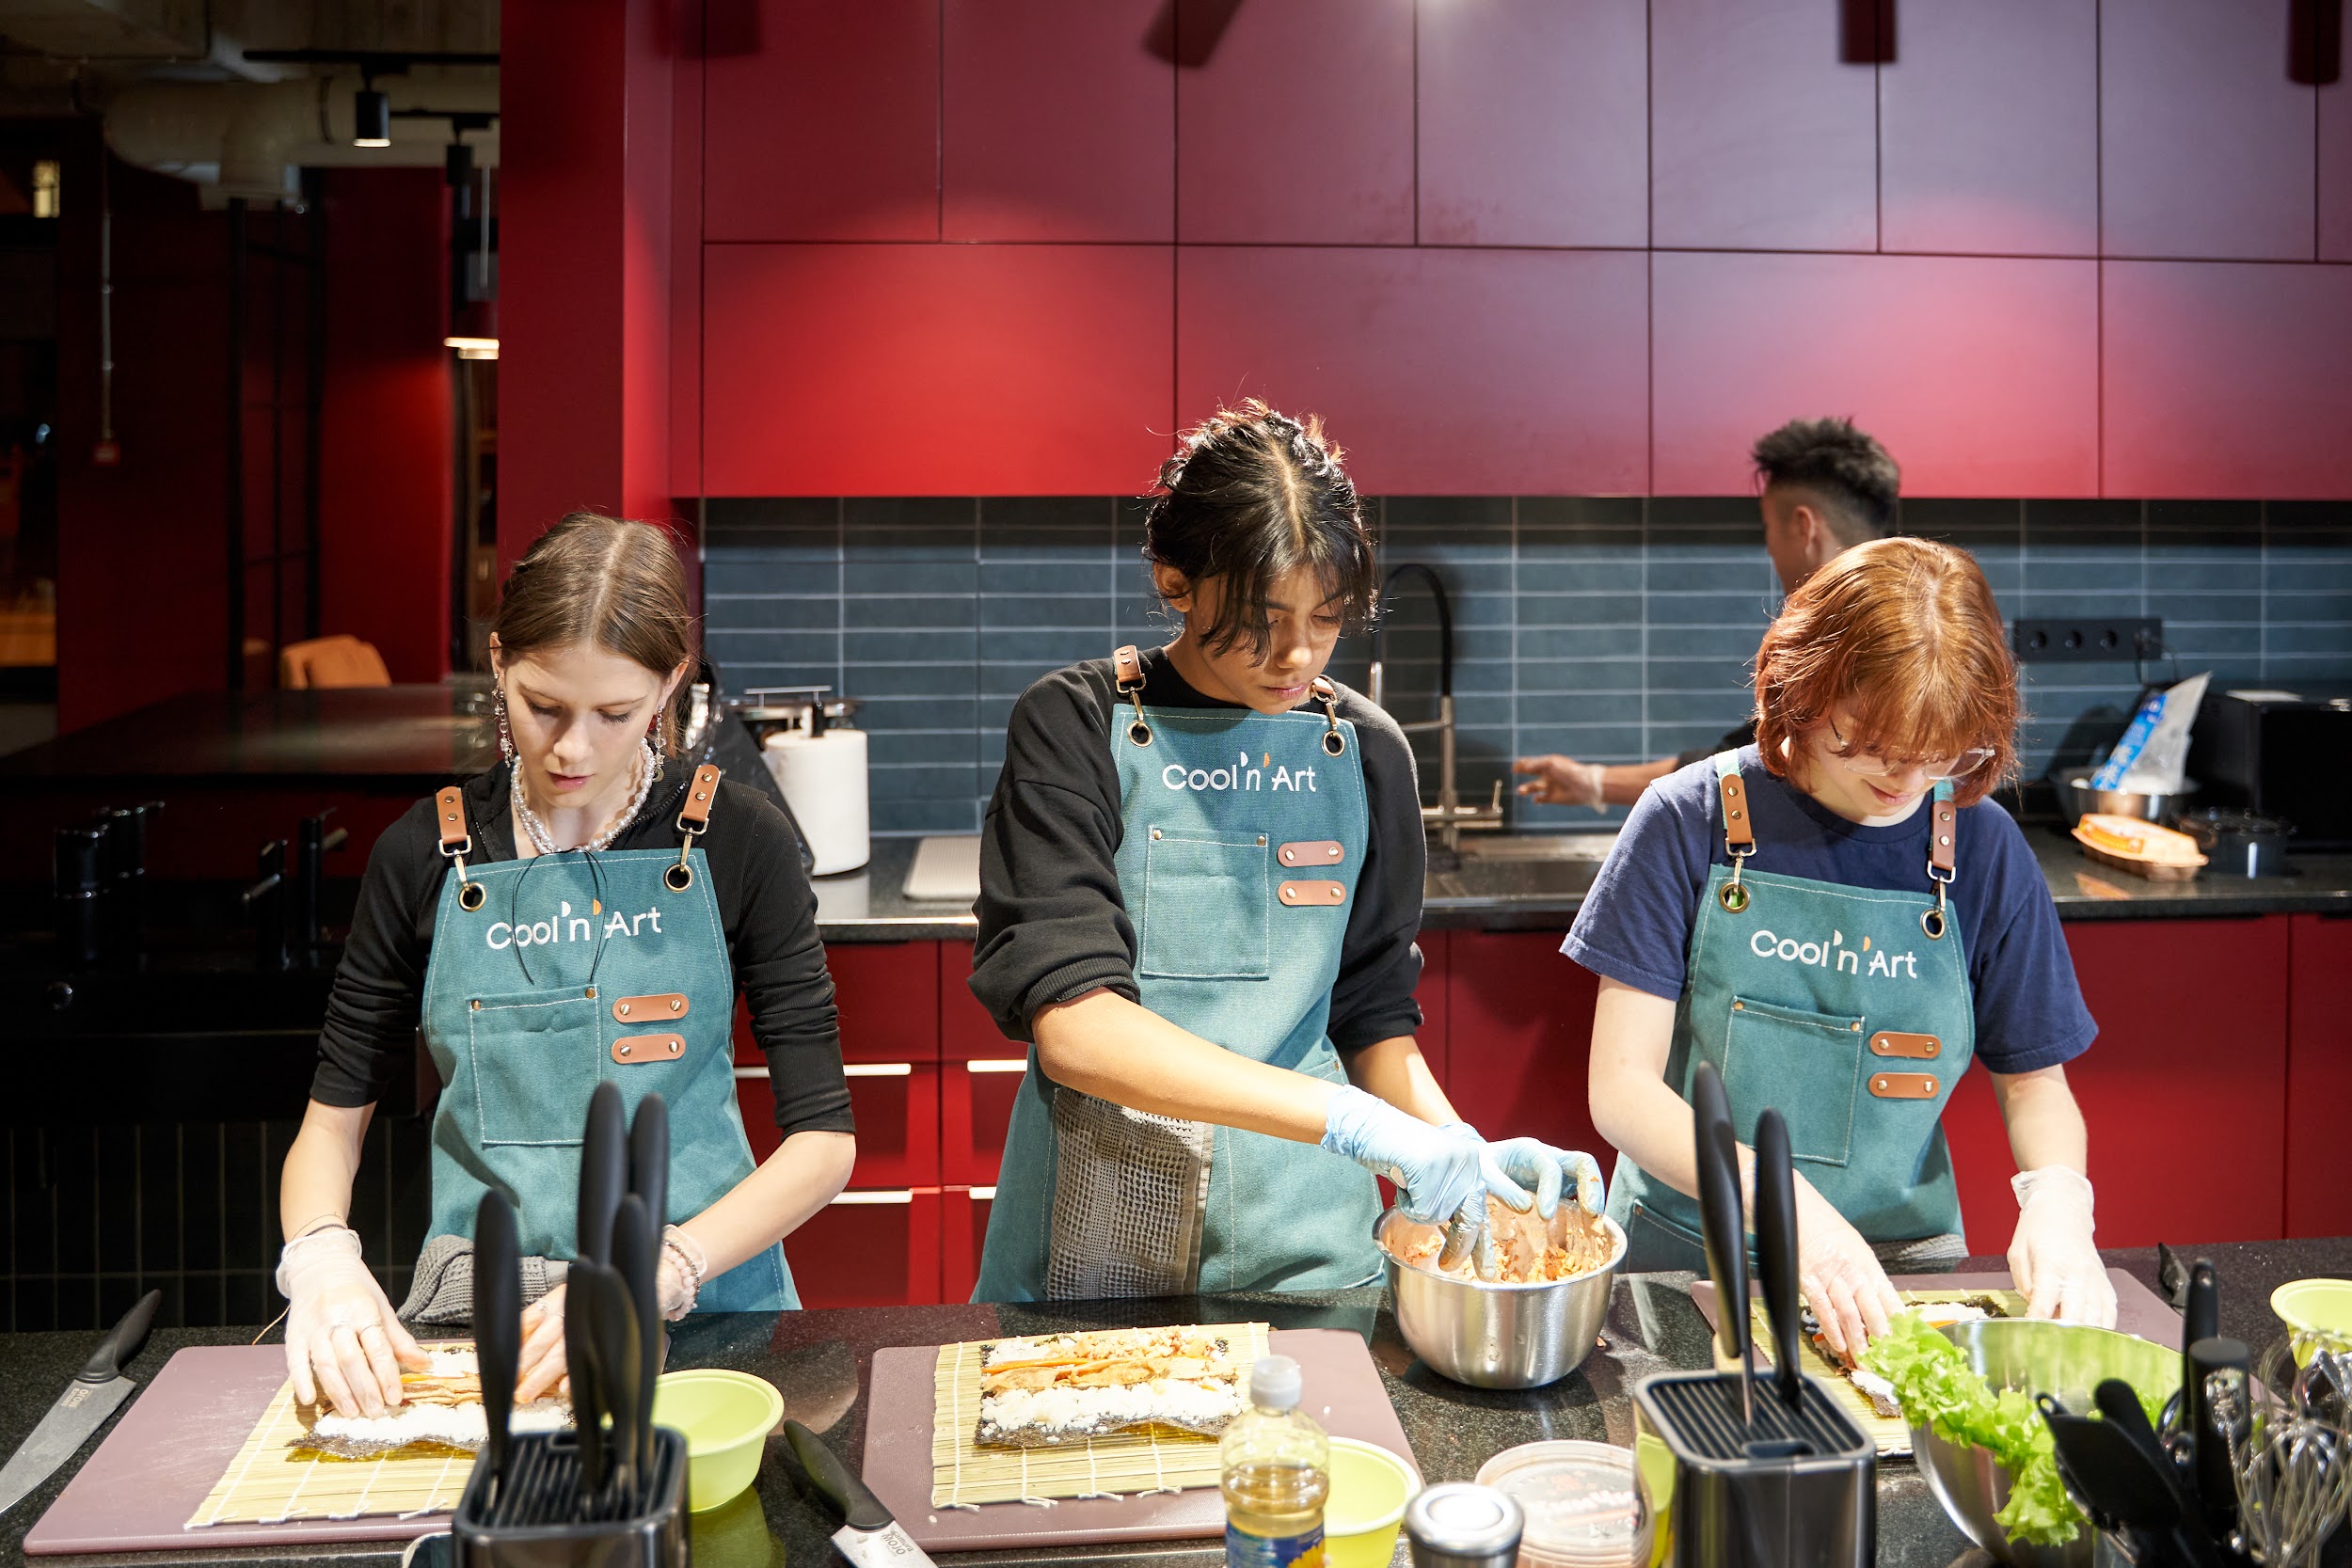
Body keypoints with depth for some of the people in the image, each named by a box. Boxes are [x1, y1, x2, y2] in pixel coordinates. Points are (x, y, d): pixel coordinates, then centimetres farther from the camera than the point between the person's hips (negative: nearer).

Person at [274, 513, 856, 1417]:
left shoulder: (732, 841, -2)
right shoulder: (428, 853, 3)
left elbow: (823, 1139, -4)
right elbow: (334, 1116, 10)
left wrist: (658, 1274, -18)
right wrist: (322, 1259, -11)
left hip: (701, 1306, -2)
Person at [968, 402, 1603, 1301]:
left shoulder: (1364, 751, 2)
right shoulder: (1076, 727, -11)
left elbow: (1374, 1016, 9)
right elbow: (1071, 1025, -22)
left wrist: (1464, 1153, -10)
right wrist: (1349, 1118, -29)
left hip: (1303, 1252, 3)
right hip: (1097, 1236, -2)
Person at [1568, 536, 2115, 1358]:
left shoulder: (1983, 847, -2)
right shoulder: (1691, 820, -8)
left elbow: (2034, 1080, 8)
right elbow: (1621, 1088, -10)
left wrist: (2055, 1197, -14)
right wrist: (1785, 1203, -24)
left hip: (1897, 1265, 1)